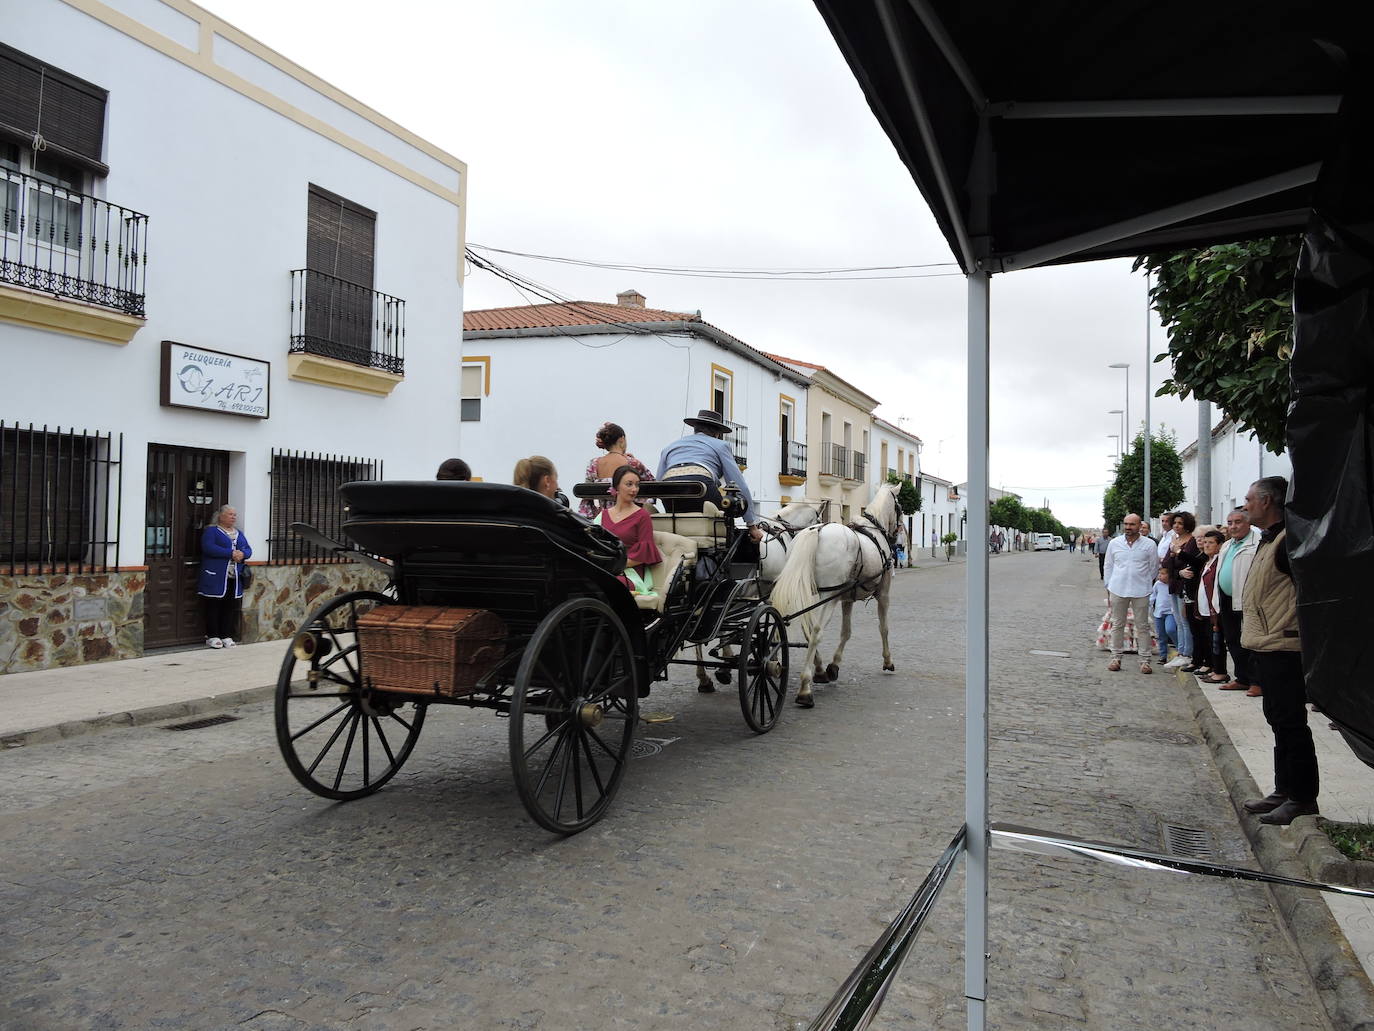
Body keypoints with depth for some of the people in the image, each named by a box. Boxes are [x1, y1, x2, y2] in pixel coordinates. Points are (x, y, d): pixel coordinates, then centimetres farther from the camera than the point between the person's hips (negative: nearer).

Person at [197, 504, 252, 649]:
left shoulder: (239, 533, 20)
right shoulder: (211, 531, 1)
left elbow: (248, 549, 14)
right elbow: (208, 547, -15)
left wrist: (243, 554, -10)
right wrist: (231, 553, -19)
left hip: (235, 577, 5)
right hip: (216, 577, -5)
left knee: (231, 607, 4)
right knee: (214, 606, -1)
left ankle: (227, 635, 12)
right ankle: (212, 636, 7)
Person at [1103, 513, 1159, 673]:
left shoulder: (1149, 544, 0)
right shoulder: (1114, 543, 6)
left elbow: (1154, 567, 8)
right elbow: (1108, 566, 12)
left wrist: (1144, 582, 10)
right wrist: (1108, 588, 10)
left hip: (1141, 592, -1)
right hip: (1117, 590, 2)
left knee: (1142, 626, 2)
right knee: (1117, 625, 7)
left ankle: (1145, 660, 8)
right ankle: (1116, 657, 15)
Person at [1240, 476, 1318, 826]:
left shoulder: (1288, 542, -16)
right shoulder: (1268, 541, 16)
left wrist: (1295, 632, -19)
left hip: (1284, 649, -11)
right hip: (1267, 648, 11)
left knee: (1290, 723, -2)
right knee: (1279, 720, 16)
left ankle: (1302, 798, 8)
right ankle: (1285, 791, 26)